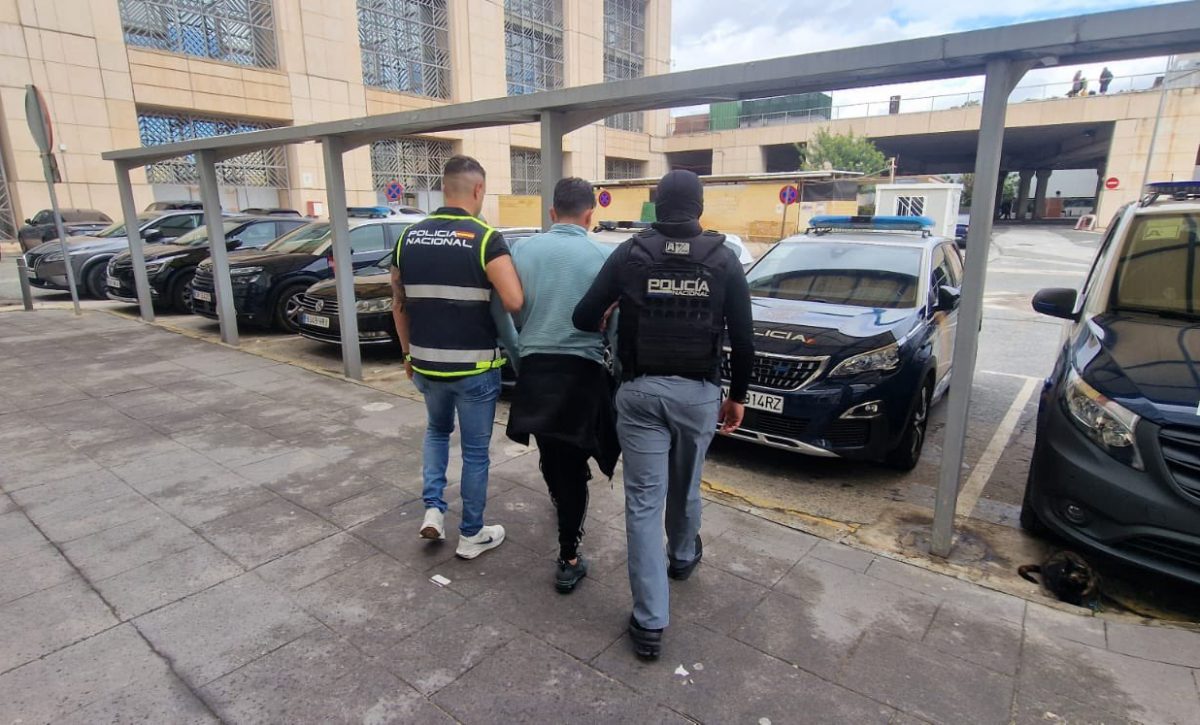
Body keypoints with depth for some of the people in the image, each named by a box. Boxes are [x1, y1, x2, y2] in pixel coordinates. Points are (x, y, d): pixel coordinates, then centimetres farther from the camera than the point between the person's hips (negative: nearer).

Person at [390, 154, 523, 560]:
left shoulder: (409, 237, 2)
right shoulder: (485, 239, -14)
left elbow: (398, 304, 9)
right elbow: (514, 302, -25)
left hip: (426, 363, 5)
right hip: (474, 366, -4)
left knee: (437, 430, 30)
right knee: (475, 450, 12)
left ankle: (433, 509, 21)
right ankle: (471, 535, 24)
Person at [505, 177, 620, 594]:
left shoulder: (523, 250, 1)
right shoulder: (602, 256, -6)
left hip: (535, 366, 3)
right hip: (582, 370, -2)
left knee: (549, 453, 23)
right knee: (572, 462, 7)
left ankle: (562, 507, 49)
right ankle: (568, 559, 13)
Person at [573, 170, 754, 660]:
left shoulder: (630, 253, -3)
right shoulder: (723, 258, -1)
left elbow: (584, 319, -2)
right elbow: (743, 339, -2)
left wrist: (613, 318, 20)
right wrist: (737, 395, 10)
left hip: (641, 390, -1)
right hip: (699, 392, 2)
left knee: (644, 502, 3)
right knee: (685, 486, 24)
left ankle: (650, 622, 6)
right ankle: (683, 556, 51)